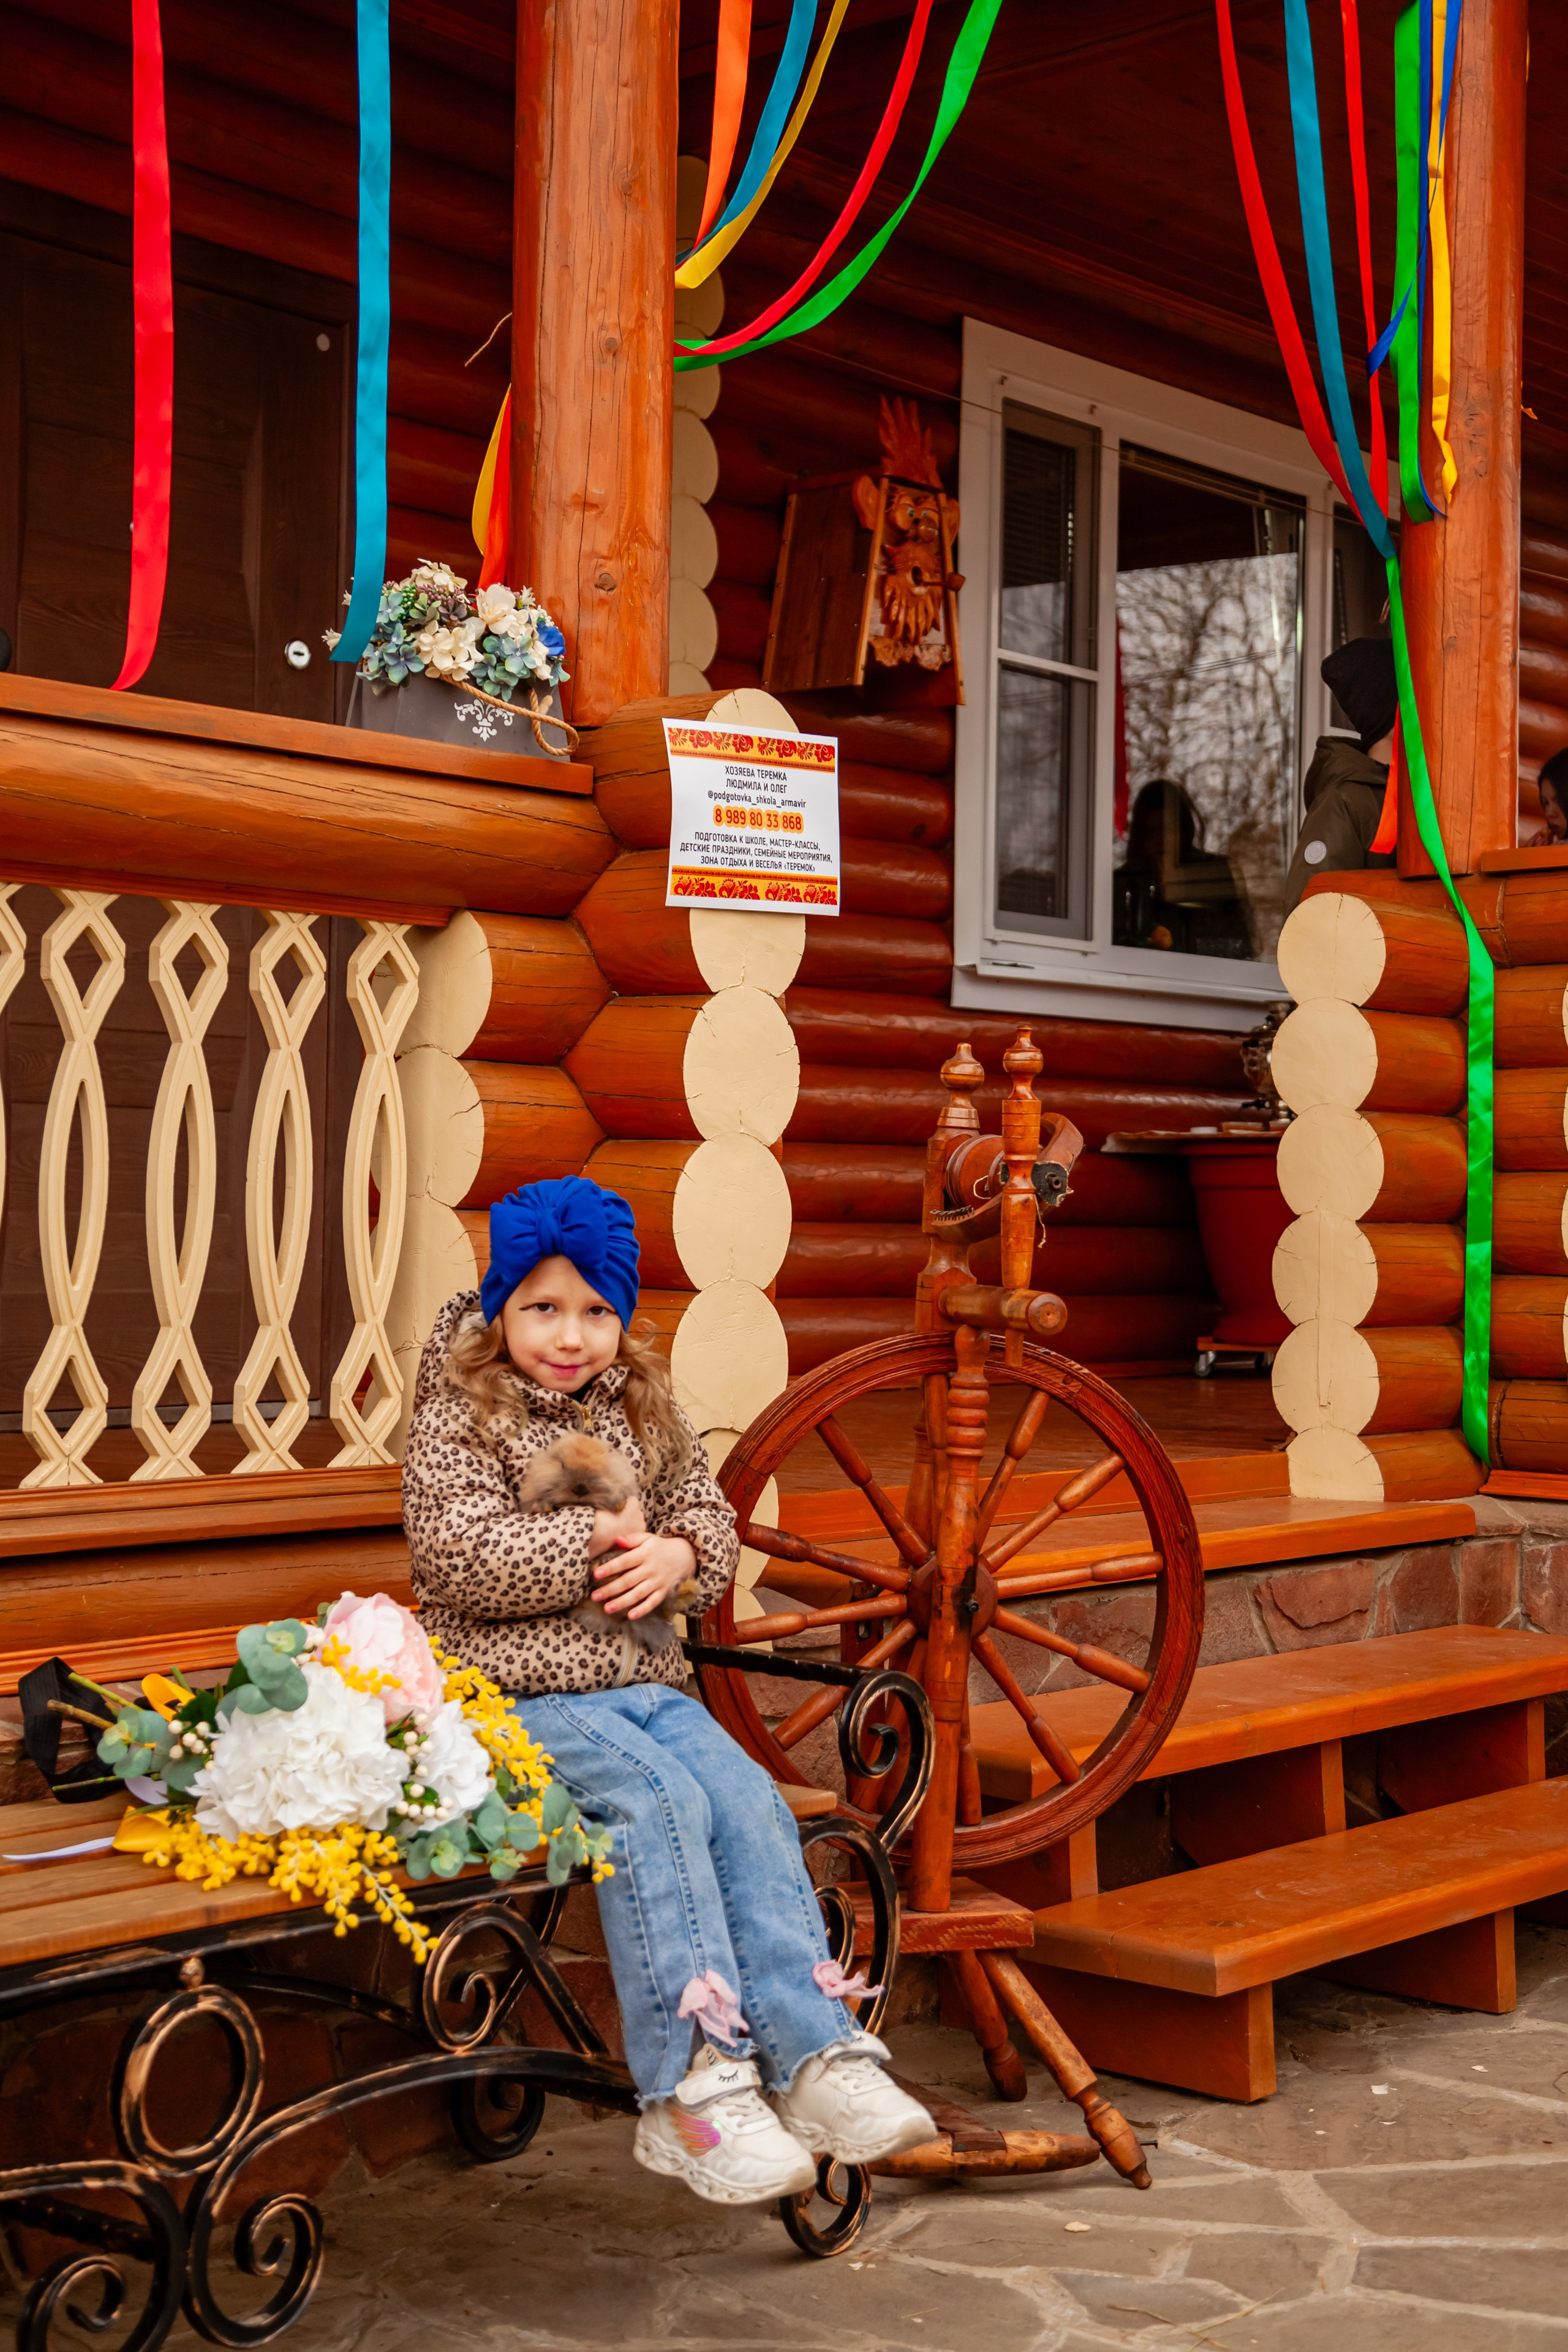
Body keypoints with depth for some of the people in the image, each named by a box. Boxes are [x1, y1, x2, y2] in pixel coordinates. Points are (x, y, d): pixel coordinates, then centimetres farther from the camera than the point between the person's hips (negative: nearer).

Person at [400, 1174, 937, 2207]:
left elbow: (712, 1517, 18)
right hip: (526, 1697, -6)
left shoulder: (645, 1413, 16)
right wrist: (603, 1538, -11)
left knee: (750, 1802, -20)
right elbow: (461, 1558, -14)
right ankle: (694, 2085, -34)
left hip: (648, 1685, 6)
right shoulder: (459, 1422, -2)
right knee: (659, 1802, -30)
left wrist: (677, 1555, -6)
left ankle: (816, 2056, -24)